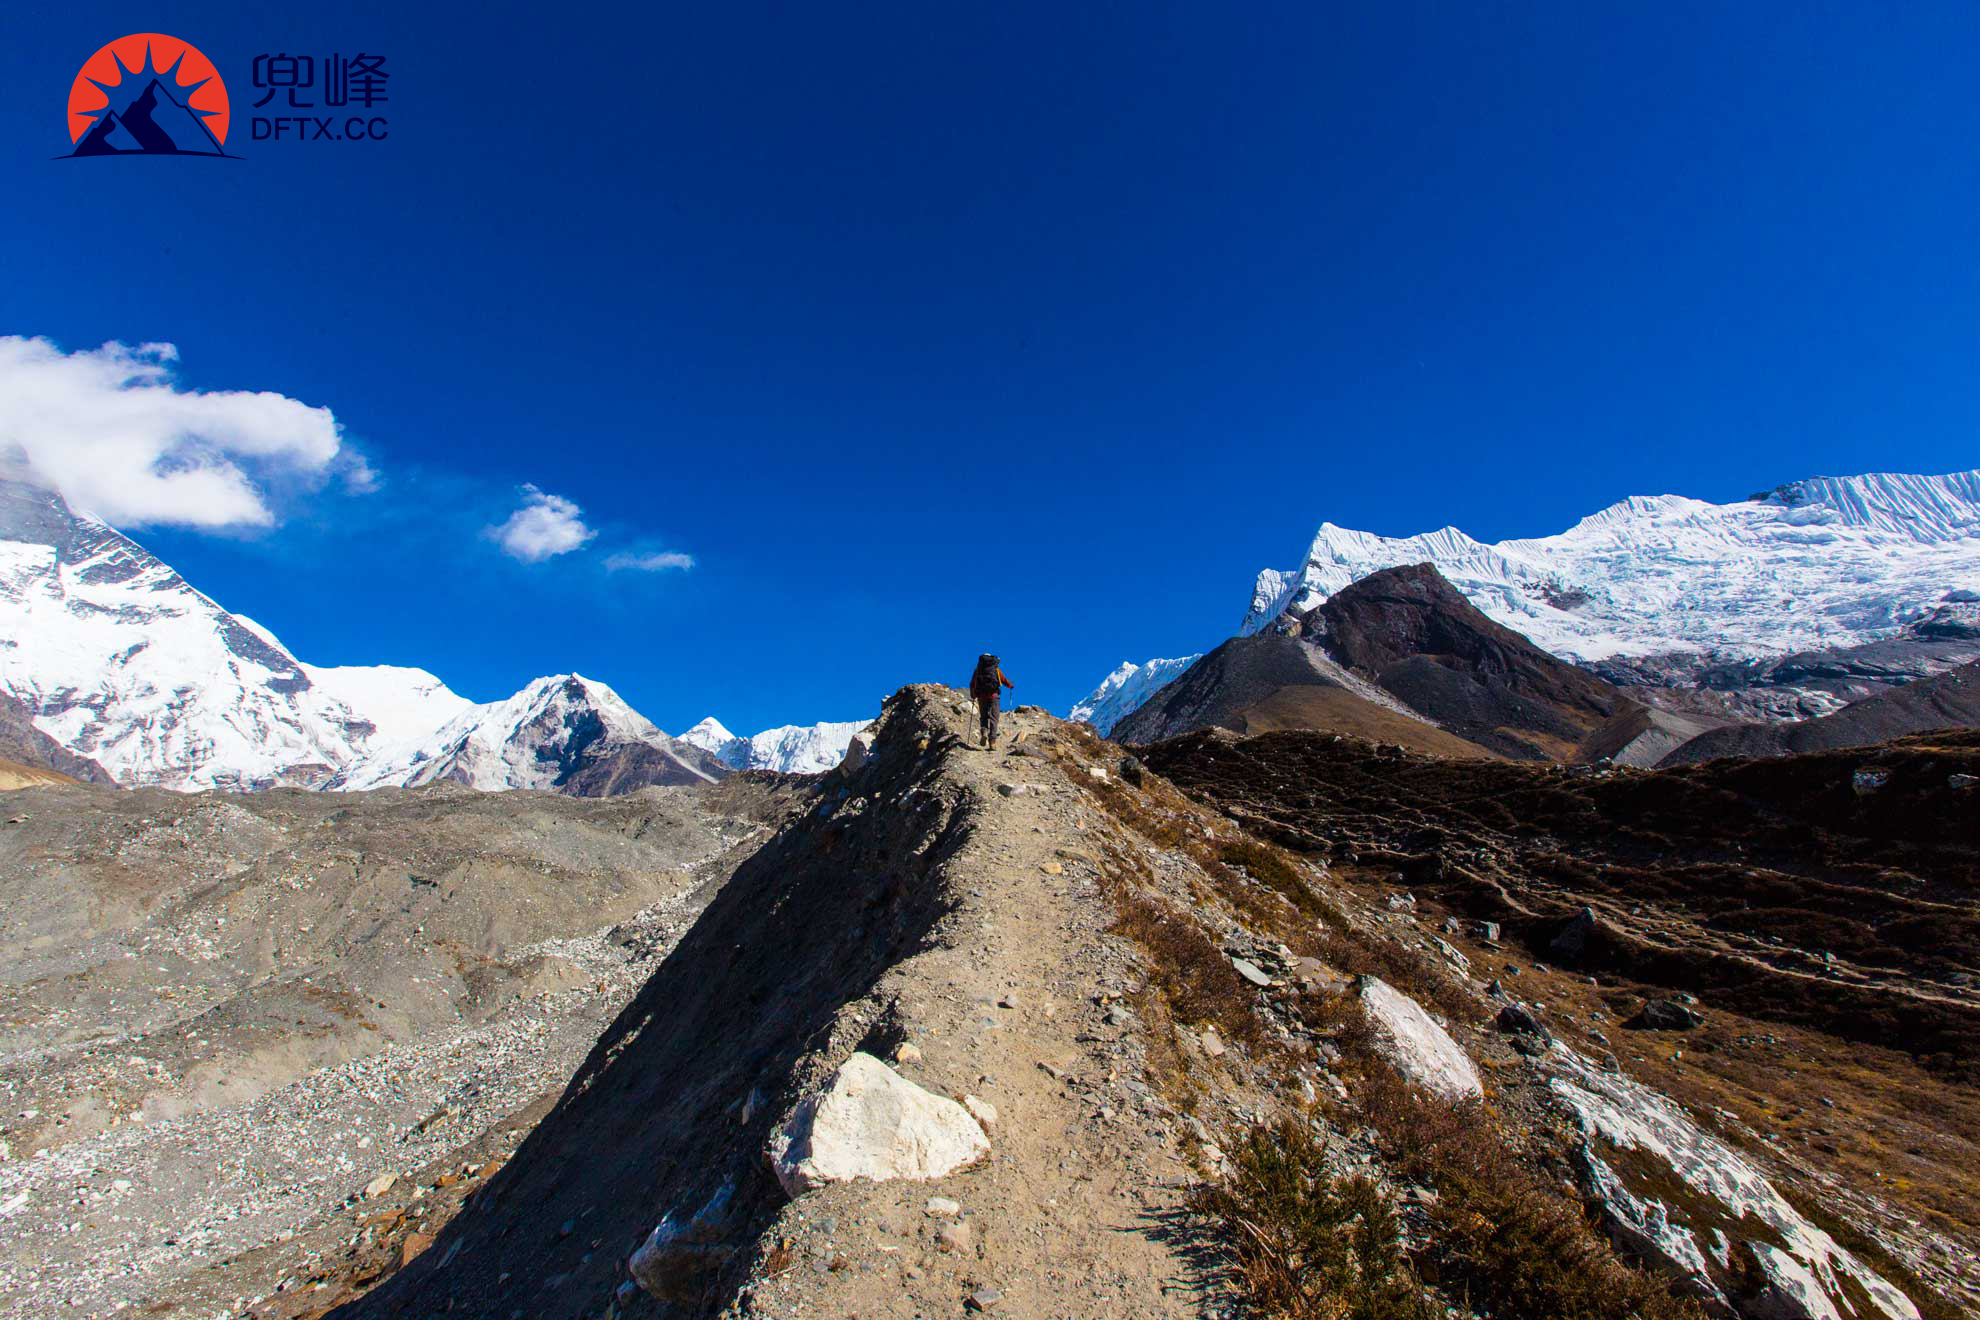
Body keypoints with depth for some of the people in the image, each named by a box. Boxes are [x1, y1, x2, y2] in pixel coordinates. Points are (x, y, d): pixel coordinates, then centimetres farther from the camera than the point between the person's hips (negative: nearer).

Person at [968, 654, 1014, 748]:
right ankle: (992, 740, -10)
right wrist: (1011, 685, 26)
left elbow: (972, 684, 9)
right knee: (993, 718, 1)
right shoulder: (996, 669, 6)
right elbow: (1005, 680, 5)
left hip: (981, 697, 1)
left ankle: (983, 732, -10)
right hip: (994, 696, -1)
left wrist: (973, 695, 25)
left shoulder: (978, 670, 9)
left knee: (983, 717, 16)